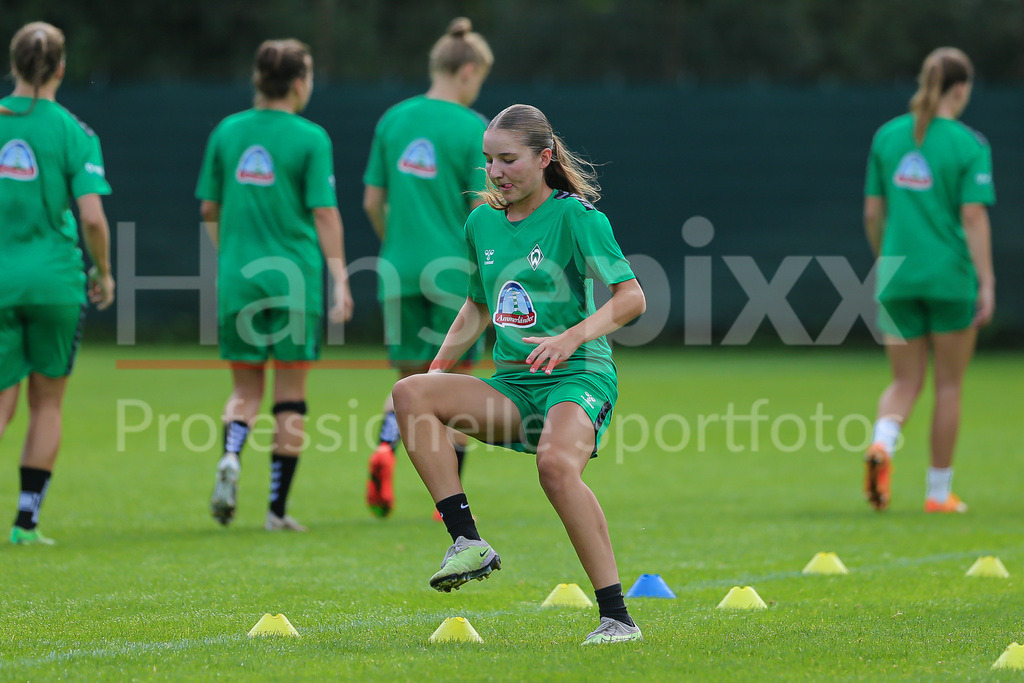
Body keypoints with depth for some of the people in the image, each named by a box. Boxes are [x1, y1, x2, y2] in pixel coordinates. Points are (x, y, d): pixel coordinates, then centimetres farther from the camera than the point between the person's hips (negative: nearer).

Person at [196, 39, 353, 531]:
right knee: (290, 395, 6)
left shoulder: (226, 133, 5)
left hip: (237, 274, 3)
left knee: (246, 387, 13)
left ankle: (231, 456, -17)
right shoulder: (309, 139, -7)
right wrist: (340, 279, -5)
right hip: (296, 277, -3)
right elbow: (325, 214, -10)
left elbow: (209, 210, 10)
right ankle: (278, 508, 7)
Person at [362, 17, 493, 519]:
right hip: (455, 270, -4)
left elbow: (373, 201, 10)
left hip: (401, 269, 4)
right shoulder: (474, 129, -8)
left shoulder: (394, 119, 6)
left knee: (410, 379, 13)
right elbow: (482, 212, -12)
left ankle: (386, 445, -18)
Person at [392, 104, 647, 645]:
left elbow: (631, 297, -12)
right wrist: (439, 367, 15)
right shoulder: (482, 223, 13)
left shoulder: (574, 215, -6)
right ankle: (468, 544, -21)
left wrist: (572, 338, -27)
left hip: (579, 378, -6)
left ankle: (616, 617, -30)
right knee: (410, 393, -18)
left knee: (557, 463, -37)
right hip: (512, 386, 6)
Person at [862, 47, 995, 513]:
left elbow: (872, 212, 8)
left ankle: (881, 444, -19)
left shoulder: (887, 137, 5)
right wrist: (986, 283, -9)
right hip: (950, 277, -3)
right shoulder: (969, 145, -8)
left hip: (897, 278, 3)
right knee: (948, 386, 10)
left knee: (905, 382, 12)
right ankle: (939, 492, 14)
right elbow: (973, 217, -12)